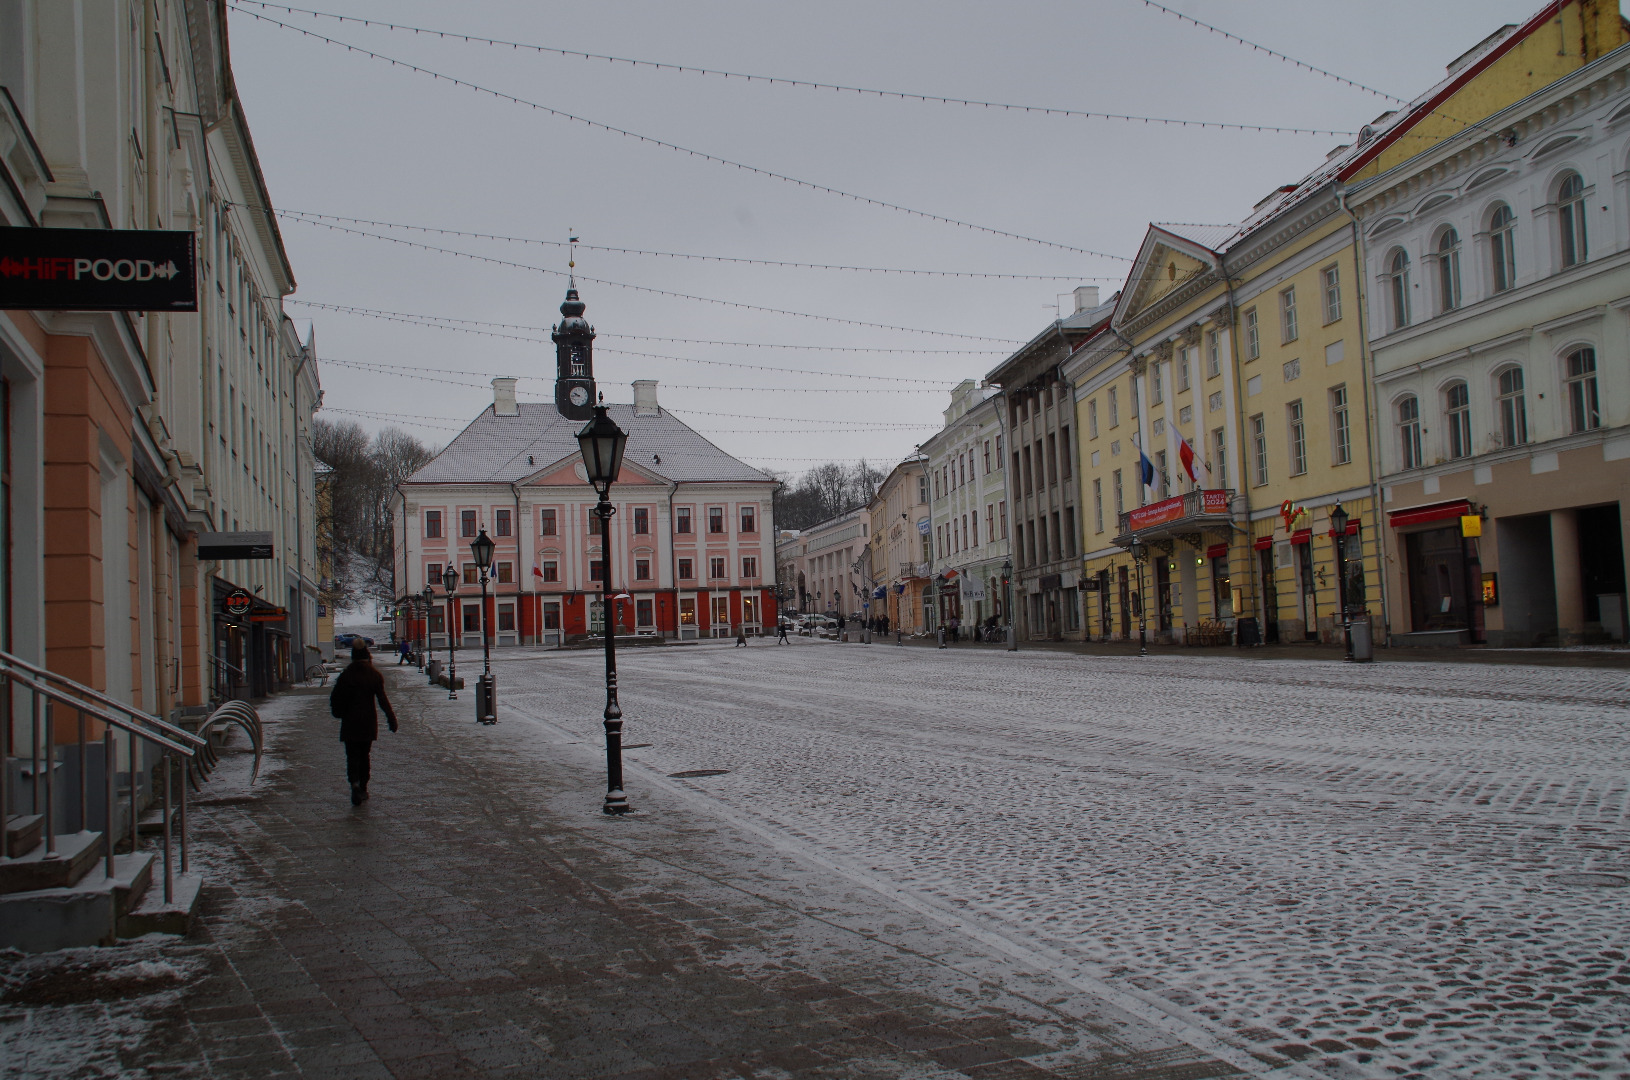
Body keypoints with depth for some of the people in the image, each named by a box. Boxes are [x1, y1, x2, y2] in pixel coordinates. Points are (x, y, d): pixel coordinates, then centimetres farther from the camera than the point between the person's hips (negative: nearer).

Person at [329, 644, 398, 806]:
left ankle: (355, 783, -24)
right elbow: (382, 699, -9)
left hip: (350, 723, -1)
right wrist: (391, 718, -7)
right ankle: (363, 789, 16)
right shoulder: (375, 675, -3)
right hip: (368, 722, 1)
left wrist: (340, 713, 16)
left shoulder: (345, 675, -3)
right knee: (364, 755, 15)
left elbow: (335, 698, -1)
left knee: (352, 755, 0)